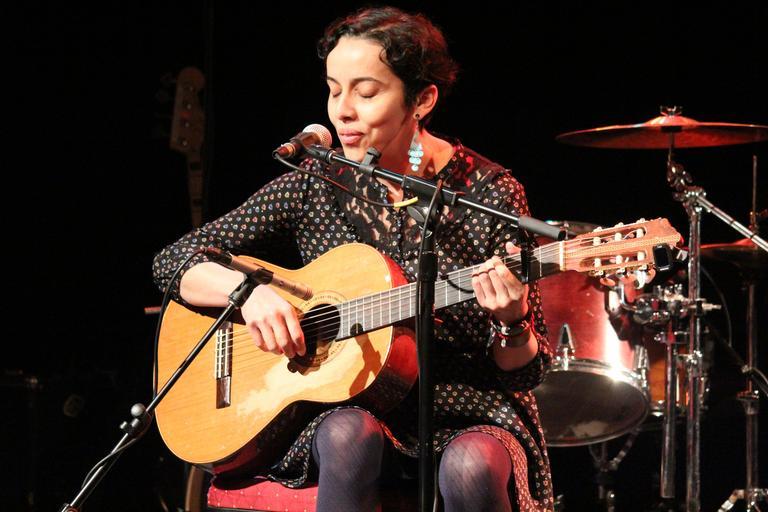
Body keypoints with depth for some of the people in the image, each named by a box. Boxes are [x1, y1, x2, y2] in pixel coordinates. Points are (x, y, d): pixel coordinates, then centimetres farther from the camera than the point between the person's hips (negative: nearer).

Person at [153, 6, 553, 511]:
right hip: (354, 406, 2)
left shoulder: (488, 194, -6)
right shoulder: (317, 185, 0)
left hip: (470, 414, -2)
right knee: (349, 435, -34)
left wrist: (511, 323, -25)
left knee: (470, 469, -36)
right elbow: (174, 262, 2)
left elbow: (526, 373, -2)